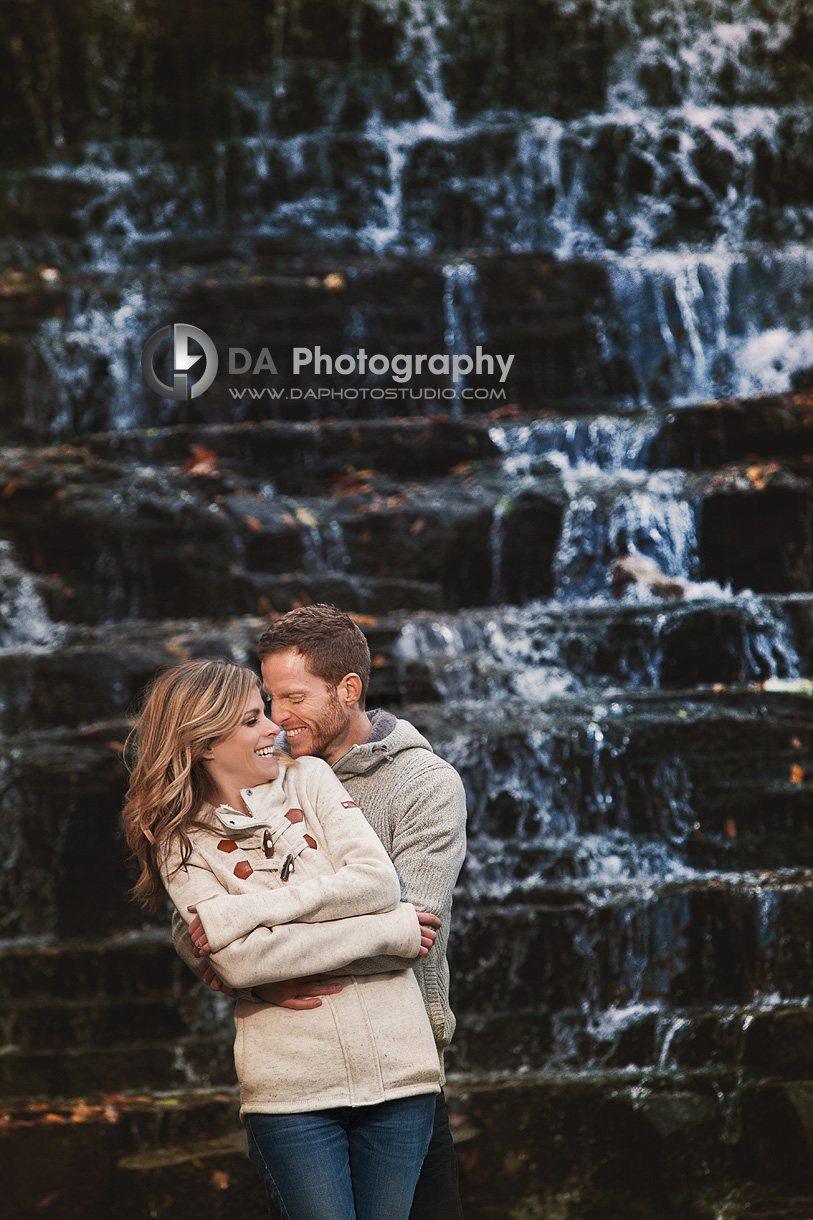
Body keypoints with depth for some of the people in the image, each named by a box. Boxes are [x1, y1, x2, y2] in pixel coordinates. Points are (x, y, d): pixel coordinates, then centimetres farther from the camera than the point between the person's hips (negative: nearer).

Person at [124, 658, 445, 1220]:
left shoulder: (309, 778, 10)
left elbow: (378, 880, -5)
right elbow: (240, 962, -12)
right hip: (292, 1087, -2)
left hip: (395, 1065, 2)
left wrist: (240, 911, -10)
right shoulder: (183, 844, 2)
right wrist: (389, 932, -14)